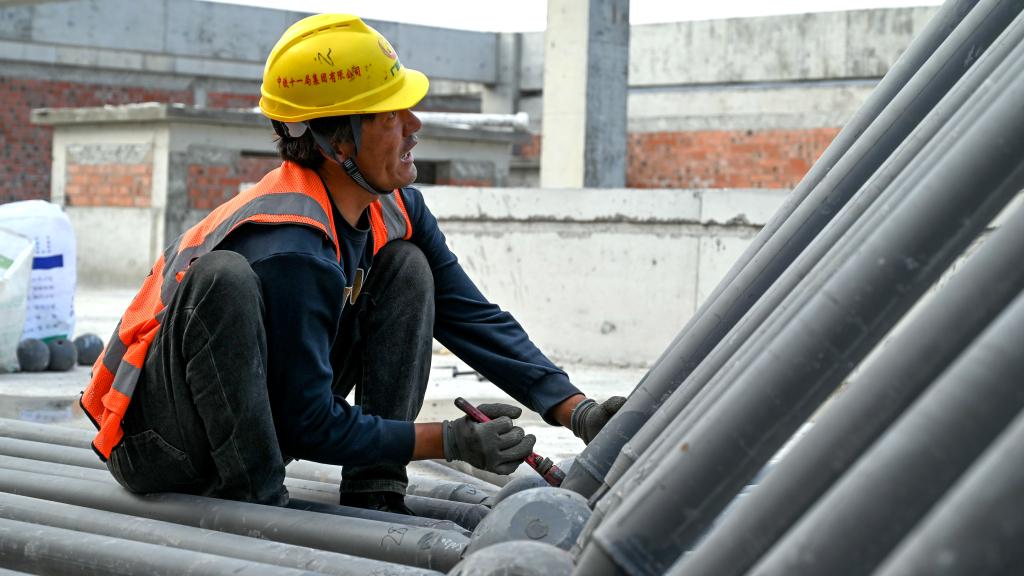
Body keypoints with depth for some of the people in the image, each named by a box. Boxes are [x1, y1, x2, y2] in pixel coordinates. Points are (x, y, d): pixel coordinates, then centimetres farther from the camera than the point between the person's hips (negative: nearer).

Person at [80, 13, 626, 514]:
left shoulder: (393, 209, -4)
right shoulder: (289, 253, -30)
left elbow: (476, 320, 1)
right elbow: (310, 427, -25)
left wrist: (579, 413, -9)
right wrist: (451, 440, -21)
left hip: (259, 419, 8)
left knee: (408, 266, 0)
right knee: (223, 275, -36)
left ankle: (375, 494, -5)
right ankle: (255, 507, -25)